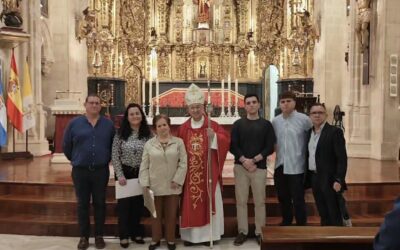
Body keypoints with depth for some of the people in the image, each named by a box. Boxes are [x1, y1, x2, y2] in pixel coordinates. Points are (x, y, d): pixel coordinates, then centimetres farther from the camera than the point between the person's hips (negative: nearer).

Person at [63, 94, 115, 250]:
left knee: (99, 204, 8)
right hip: (80, 171, 0)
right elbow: (66, 146, 7)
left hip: (101, 171, 0)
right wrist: (76, 160, 11)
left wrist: (107, 160, 9)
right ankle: (84, 236, 18)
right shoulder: (74, 123, -1)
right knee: (82, 204, 7)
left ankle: (99, 236, 19)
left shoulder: (108, 124, 2)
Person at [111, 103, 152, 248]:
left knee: (138, 204, 10)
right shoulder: (120, 135, -5)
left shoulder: (148, 135, -1)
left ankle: (136, 233, 24)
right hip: (125, 173, -2)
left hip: (141, 174, 2)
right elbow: (115, 157, -6)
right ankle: (124, 235, 15)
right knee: (124, 204, 3)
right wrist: (120, 175, -12)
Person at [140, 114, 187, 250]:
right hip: (155, 186, 1)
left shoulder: (178, 142, 0)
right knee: (156, 214, 12)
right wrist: (145, 184, -5)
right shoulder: (149, 144, 2)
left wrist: (177, 180, -10)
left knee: (171, 214, 9)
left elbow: (183, 163, -3)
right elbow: (144, 166, 1)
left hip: (172, 185, -1)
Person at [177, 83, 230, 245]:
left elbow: (225, 141, -11)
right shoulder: (183, 128, 7)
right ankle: (190, 234, 15)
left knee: (209, 201, 3)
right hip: (189, 172, 2)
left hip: (208, 172, -2)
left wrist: (214, 137, -28)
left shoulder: (213, 125, 1)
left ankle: (209, 234, 13)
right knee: (189, 202, 5)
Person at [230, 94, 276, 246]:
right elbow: (233, 146, 1)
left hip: (259, 167, -1)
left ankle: (259, 232, 14)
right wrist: (244, 160, -13)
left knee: (259, 201, 4)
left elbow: (270, 147, -1)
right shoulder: (238, 124, 7)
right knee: (241, 201, 3)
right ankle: (242, 231, 13)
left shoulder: (266, 124, 6)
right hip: (240, 167, 1)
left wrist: (254, 160, -11)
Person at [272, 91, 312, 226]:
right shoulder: (275, 121, 4)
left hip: (296, 167, -5)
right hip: (280, 166, 5)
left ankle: (301, 225, 18)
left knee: (298, 199, 3)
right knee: (283, 198, 17)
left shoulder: (304, 119, -8)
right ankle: (286, 222, 35)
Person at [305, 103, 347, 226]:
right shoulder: (309, 132, 11)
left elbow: (342, 158, -14)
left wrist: (339, 180, -20)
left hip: (329, 180, -6)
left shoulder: (335, 132, -10)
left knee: (335, 216, 2)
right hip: (314, 178, 6)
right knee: (323, 214, 14)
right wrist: (307, 177, 11)